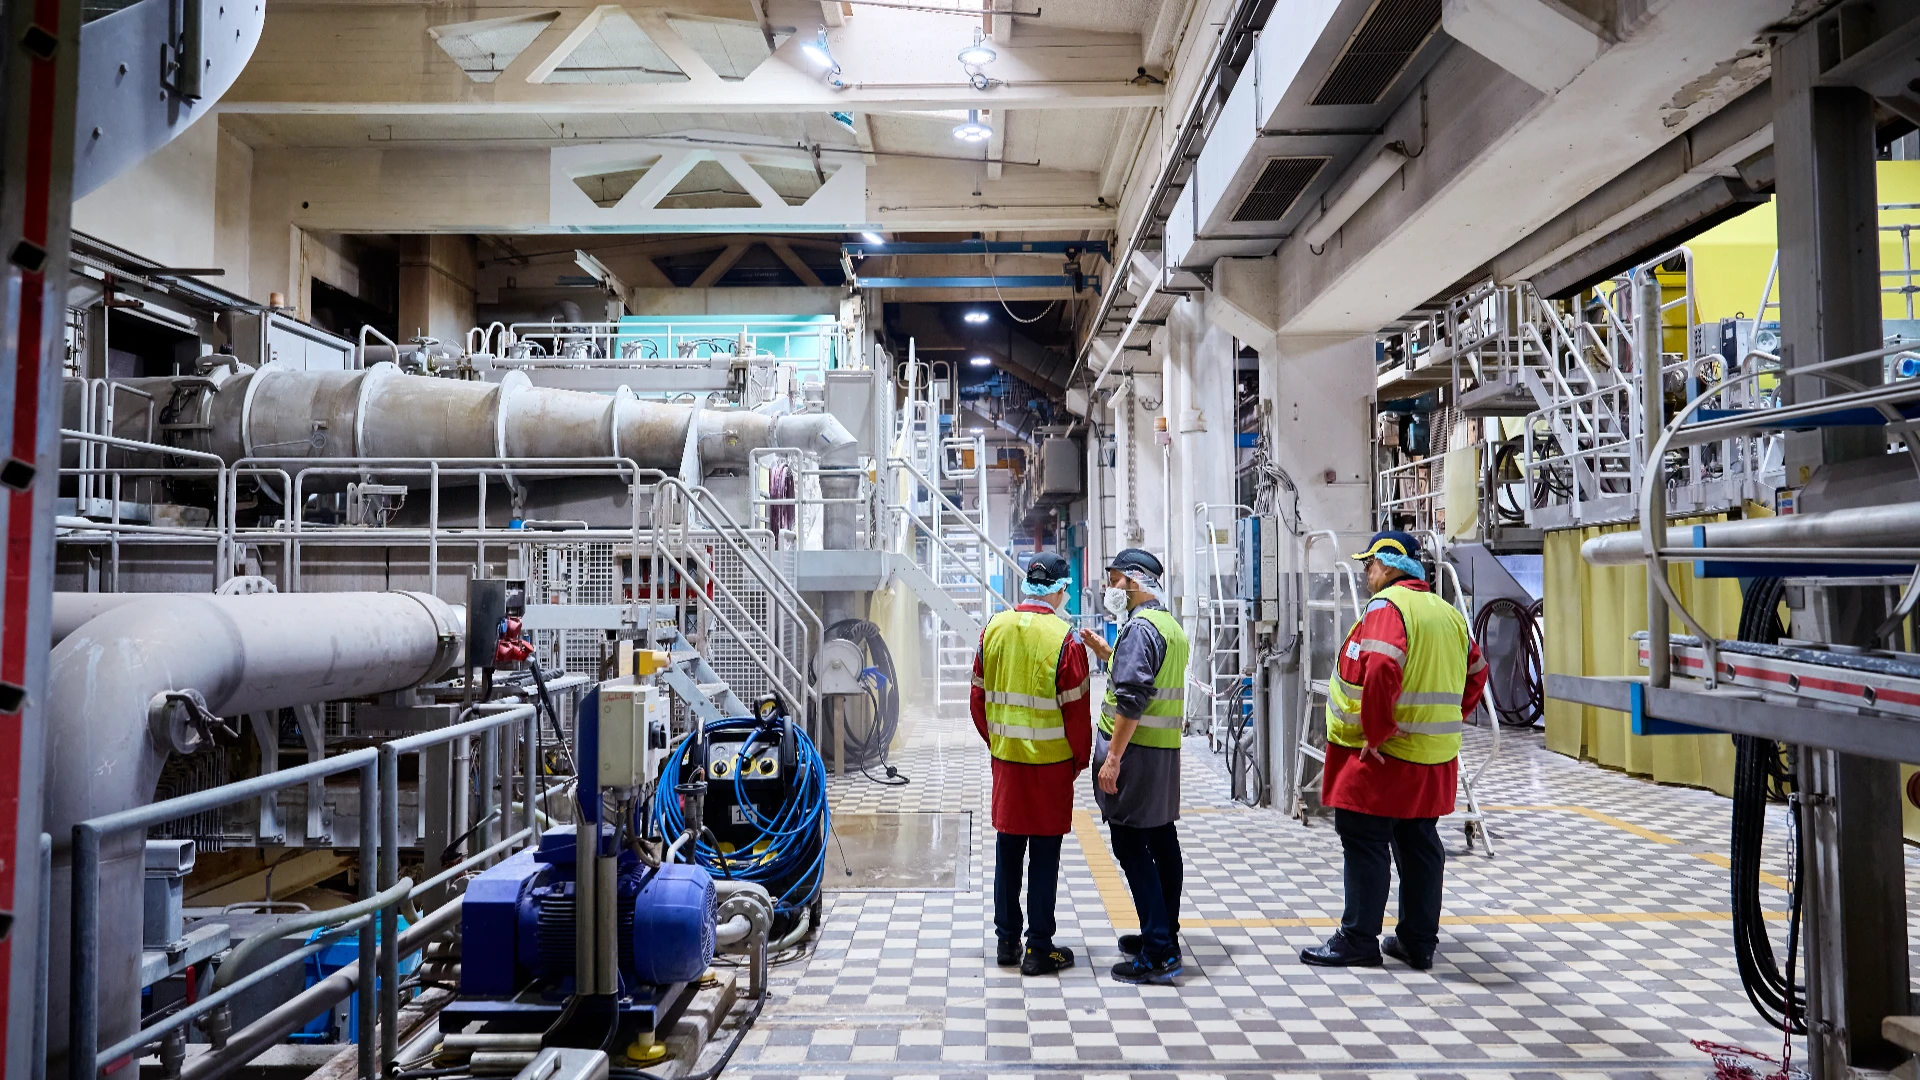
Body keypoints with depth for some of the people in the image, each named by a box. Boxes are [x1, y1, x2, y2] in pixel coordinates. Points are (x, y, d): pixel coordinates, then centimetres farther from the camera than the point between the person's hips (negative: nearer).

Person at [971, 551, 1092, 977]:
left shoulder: (993, 630, 1)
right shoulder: (1064, 639, -15)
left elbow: (978, 698, 8)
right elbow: (1076, 709, -11)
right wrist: (1080, 759, 3)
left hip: (1005, 758, 5)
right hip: (1050, 763, -5)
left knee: (1008, 848, 14)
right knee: (1044, 854, 4)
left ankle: (1007, 941, 24)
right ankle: (1039, 949, 12)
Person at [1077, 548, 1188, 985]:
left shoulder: (1140, 627, -16)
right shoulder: (1171, 626, 16)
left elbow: (1131, 699, -23)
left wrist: (1112, 757, -22)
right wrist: (1105, 652, 21)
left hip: (1136, 751, -10)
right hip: (1166, 751, 10)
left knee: (1131, 845, -7)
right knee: (1162, 840, 15)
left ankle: (1158, 953, -7)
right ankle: (1165, 935, 25)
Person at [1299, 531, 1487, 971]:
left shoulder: (1387, 606, -14)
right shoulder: (1448, 612, 13)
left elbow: (1382, 670, -29)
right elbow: (1477, 671, 22)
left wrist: (1375, 734, -21)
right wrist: (1451, 718, 21)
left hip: (1383, 755, -8)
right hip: (1434, 757, 9)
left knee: (1365, 845, 0)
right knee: (1419, 845, 14)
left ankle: (1358, 940, 7)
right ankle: (1418, 942, 21)